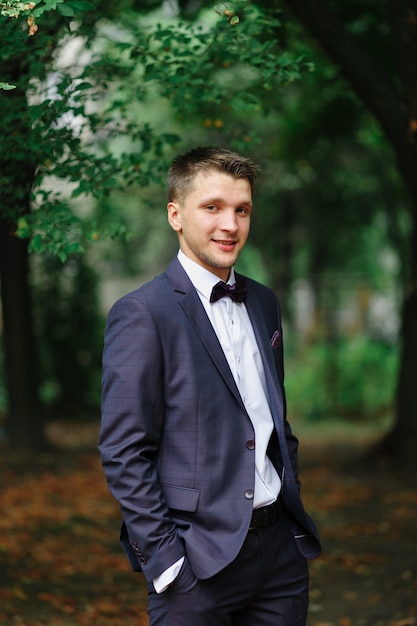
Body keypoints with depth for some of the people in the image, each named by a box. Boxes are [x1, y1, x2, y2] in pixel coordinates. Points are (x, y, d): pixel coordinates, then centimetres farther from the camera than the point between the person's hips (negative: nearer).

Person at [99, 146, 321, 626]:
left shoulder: (264, 303, 12)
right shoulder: (141, 314, -9)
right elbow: (123, 453, -12)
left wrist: (293, 503, 12)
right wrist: (164, 558, -14)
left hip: (281, 548, 6)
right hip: (198, 562, -6)